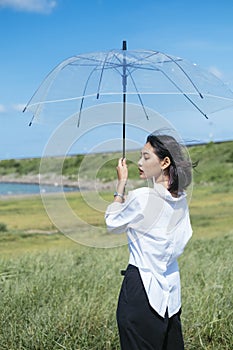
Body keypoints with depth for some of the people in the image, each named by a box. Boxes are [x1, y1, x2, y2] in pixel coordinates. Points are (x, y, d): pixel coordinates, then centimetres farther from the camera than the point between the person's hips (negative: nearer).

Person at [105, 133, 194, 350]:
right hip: (171, 289, 7)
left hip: (142, 287, -7)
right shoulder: (181, 200, 4)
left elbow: (112, 224, -1)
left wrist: (121, 184, 2)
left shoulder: (141, 197, -17)